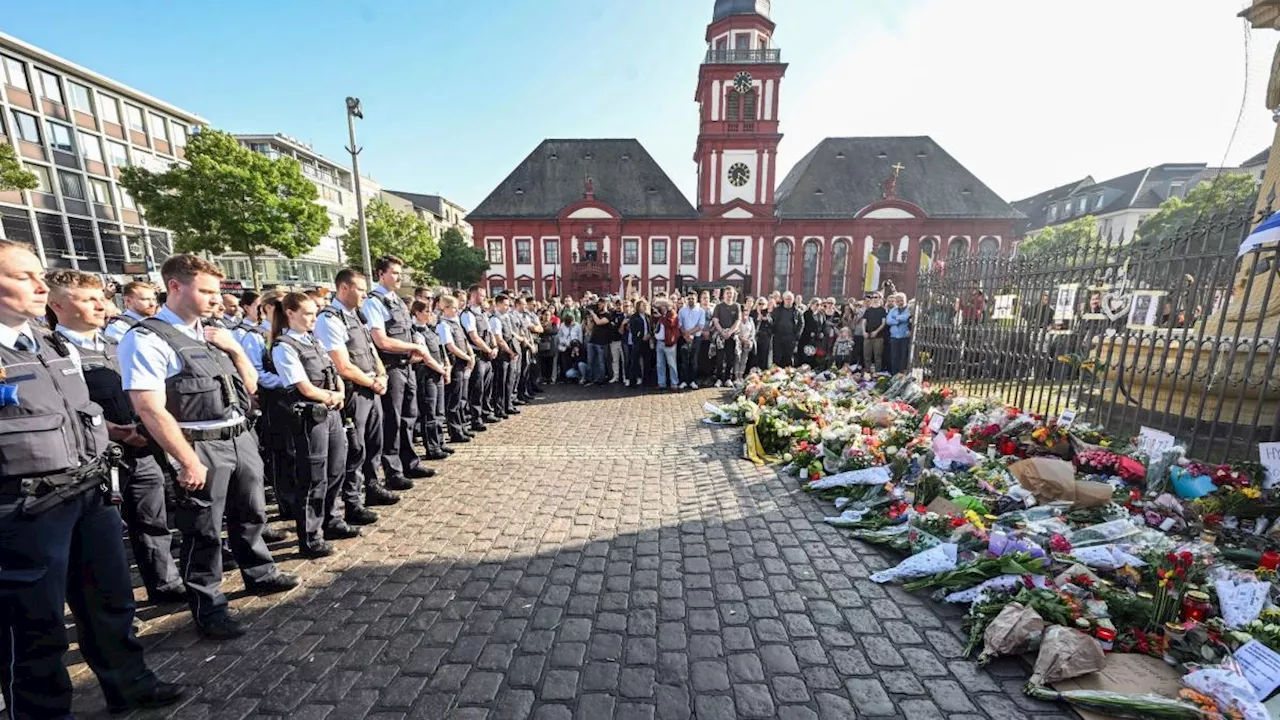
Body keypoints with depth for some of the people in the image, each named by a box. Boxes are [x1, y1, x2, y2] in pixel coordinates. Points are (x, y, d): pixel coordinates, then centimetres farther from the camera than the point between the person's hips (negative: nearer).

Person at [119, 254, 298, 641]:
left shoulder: (214, 333, 10)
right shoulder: (148, 339, -13)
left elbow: (250, 386, 13)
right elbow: (149, 409, -18)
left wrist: (235, 349, -3)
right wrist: (189, 462, -18)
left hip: (241, 438, 7)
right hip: (201, 447, -7)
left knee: (251, 513, 21)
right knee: (203, 532, 7)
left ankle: (260, 574, 41)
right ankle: (208, 608, 25)